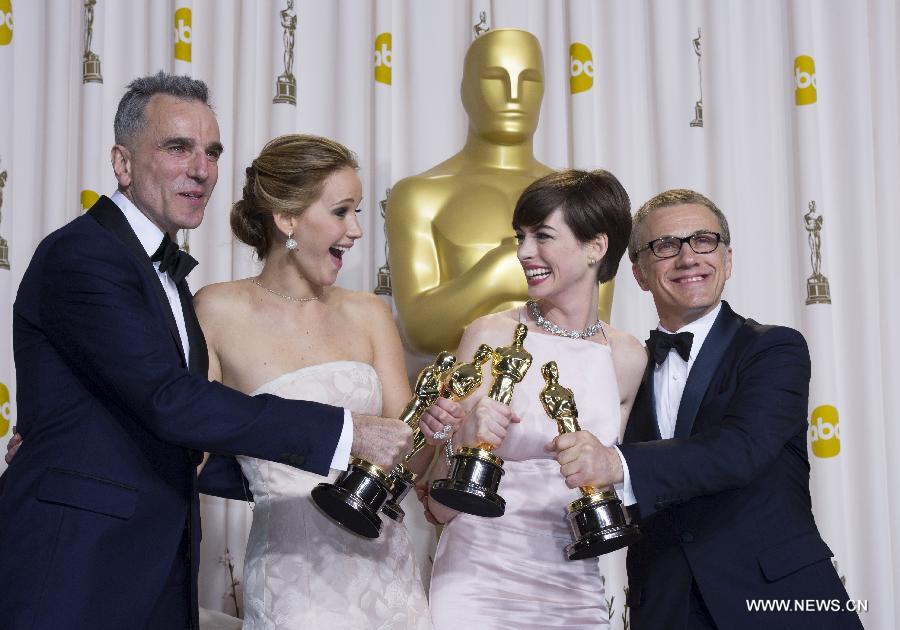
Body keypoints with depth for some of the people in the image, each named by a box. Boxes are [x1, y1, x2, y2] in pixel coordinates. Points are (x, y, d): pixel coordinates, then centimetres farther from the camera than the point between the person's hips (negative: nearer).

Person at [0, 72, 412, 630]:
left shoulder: (165, 270, 15)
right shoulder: (80, 256, -14)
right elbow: (169, 401, -25)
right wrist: (346, 431, -24)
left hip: (160, 574, 8)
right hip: (74, 582, -8)